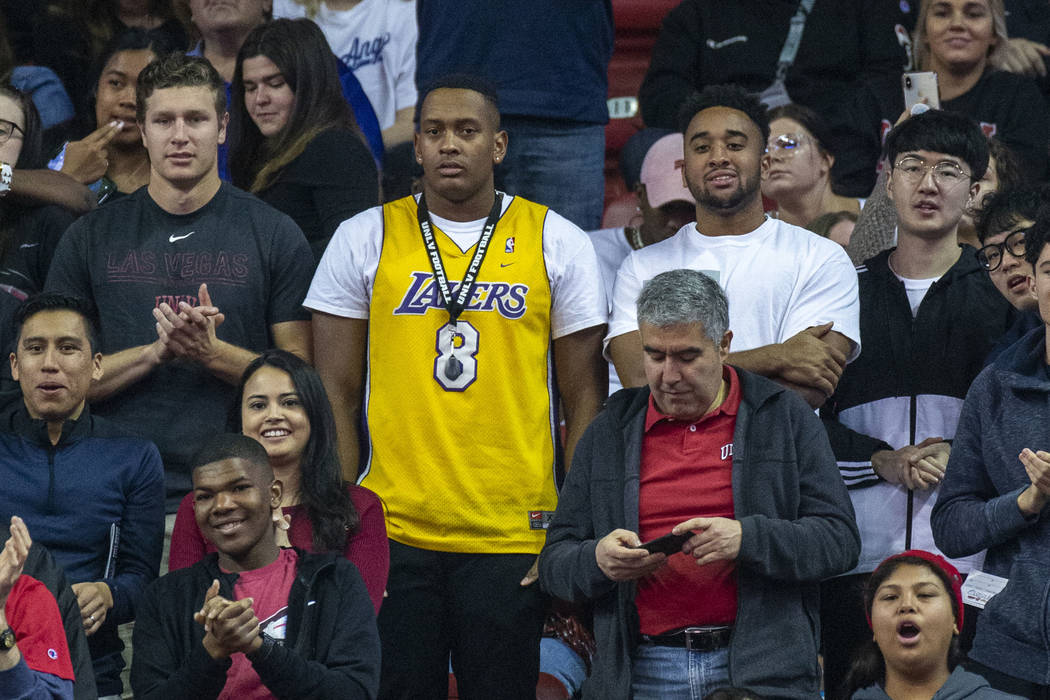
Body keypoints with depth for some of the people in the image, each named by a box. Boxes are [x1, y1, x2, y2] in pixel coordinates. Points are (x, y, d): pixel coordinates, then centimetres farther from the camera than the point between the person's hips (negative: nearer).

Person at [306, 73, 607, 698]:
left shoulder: (559, 244, 5)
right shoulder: (364, 241, 6)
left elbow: (584, 399, 7)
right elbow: (337, 397, 7)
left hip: (513, 535, 0)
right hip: (390, 532, 0)